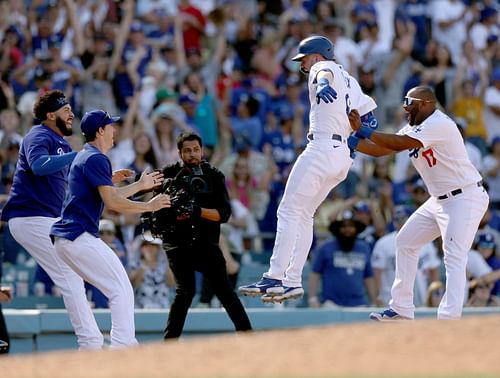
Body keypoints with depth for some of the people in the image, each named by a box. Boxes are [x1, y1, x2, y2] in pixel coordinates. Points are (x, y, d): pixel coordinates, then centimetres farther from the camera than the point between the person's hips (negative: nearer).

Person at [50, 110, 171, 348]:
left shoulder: (83, 157, 22)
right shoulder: (96, 159, -10)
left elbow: (107, 196, 30)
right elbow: (112, 203, -17)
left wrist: (140, 185, 33)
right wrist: (149, 206, -8)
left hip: (63, 237, 11)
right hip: (80, 237, -11)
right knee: (122, 289, -11)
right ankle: (121, 346, -20)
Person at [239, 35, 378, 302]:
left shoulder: (323, 67, 1)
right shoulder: (349, 80, 27)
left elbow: (325, 73, -25)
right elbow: (368, 111, 22)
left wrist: (323, 84, -48)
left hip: (322, 148, -9)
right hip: (344, 155, 9)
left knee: (288, 210, -9)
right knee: (303, 214, 14)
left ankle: (274, 278, -16)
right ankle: (293, 282, 9)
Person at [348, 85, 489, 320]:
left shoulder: (439, 124, -19)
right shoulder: (413, 130, 11)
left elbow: (399, 144, -26)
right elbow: (379, 150, 8)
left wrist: (363, 130, -22)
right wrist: (348, 140, -5)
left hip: (466, 197, -11)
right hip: (440, 201, 11)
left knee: (454, 259, -20)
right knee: (405, 242, 13)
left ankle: (449, 319, -28)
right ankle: (402, 309, 18)